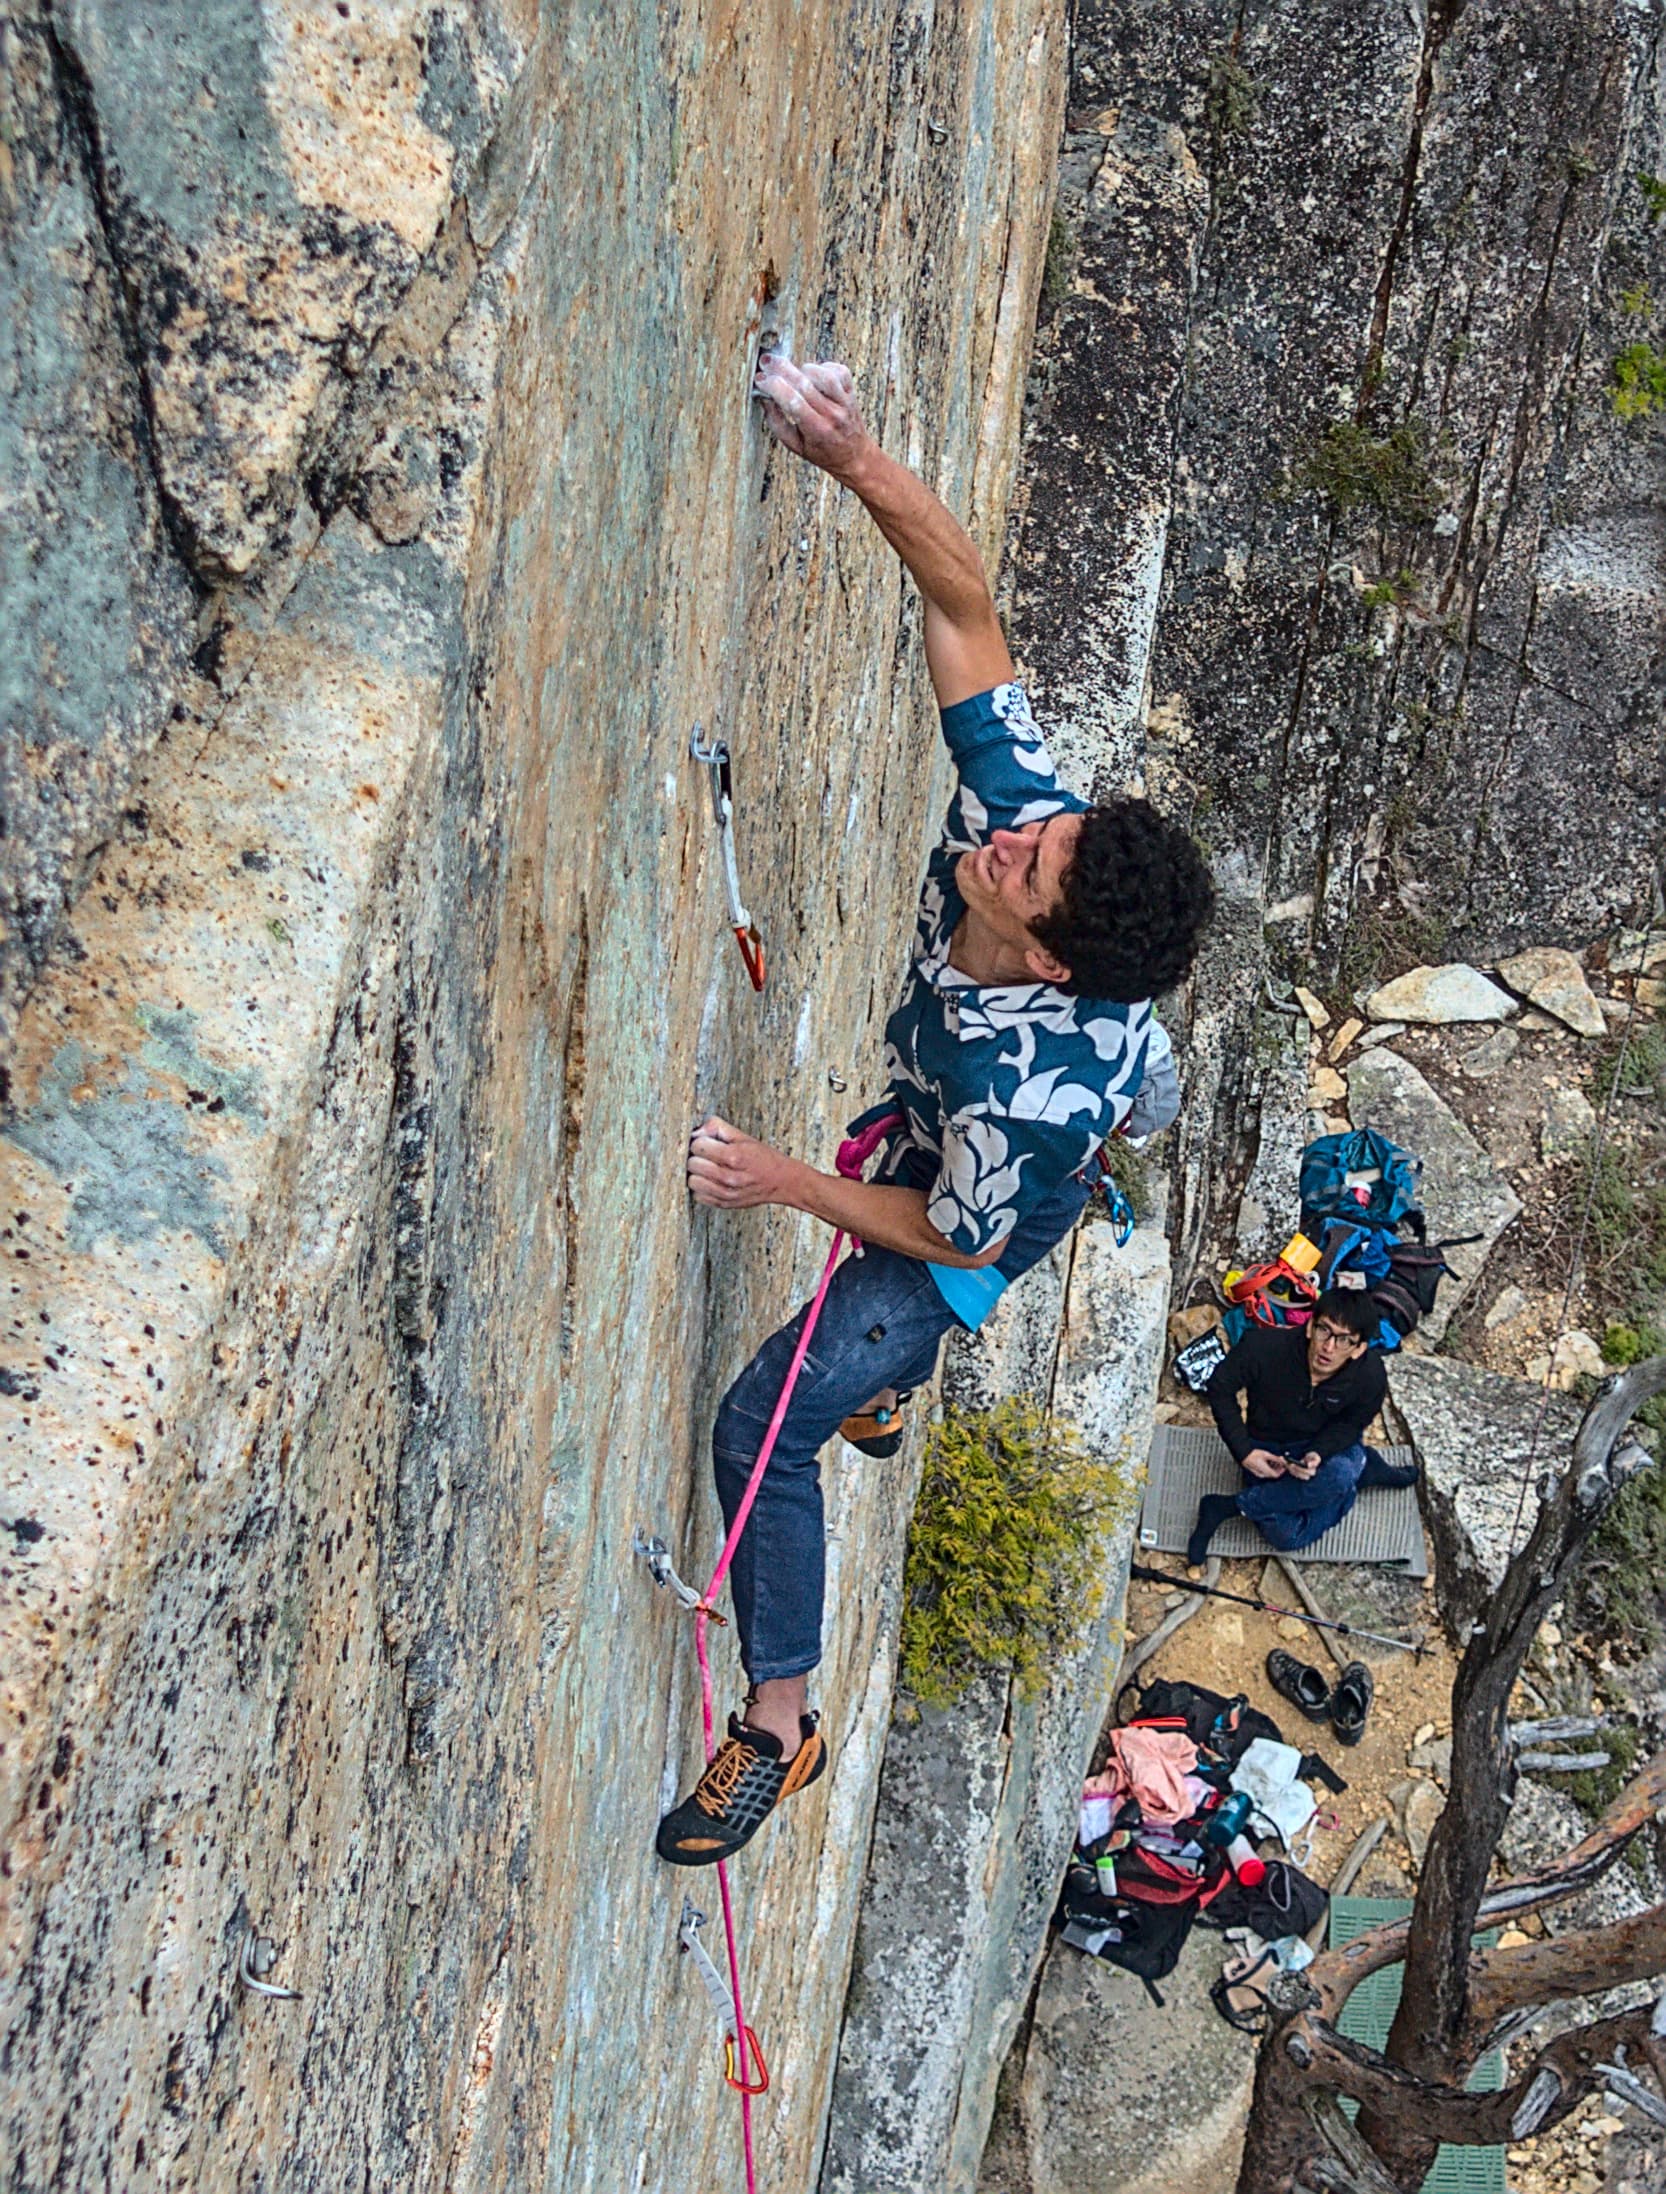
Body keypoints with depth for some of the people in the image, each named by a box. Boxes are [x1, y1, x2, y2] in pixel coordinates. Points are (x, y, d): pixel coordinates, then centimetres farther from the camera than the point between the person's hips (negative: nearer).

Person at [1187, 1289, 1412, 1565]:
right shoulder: (1266, 1346, -31)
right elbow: (1220, 1388, -13)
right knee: (1285, 1536, -27)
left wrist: (1318, 1454, -27)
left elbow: (1350, 1425, -5)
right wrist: (1245, 1453, -19)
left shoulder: (1370, 1377, -25)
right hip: (1269, 1448, -3)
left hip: (1327, 1443, 3)